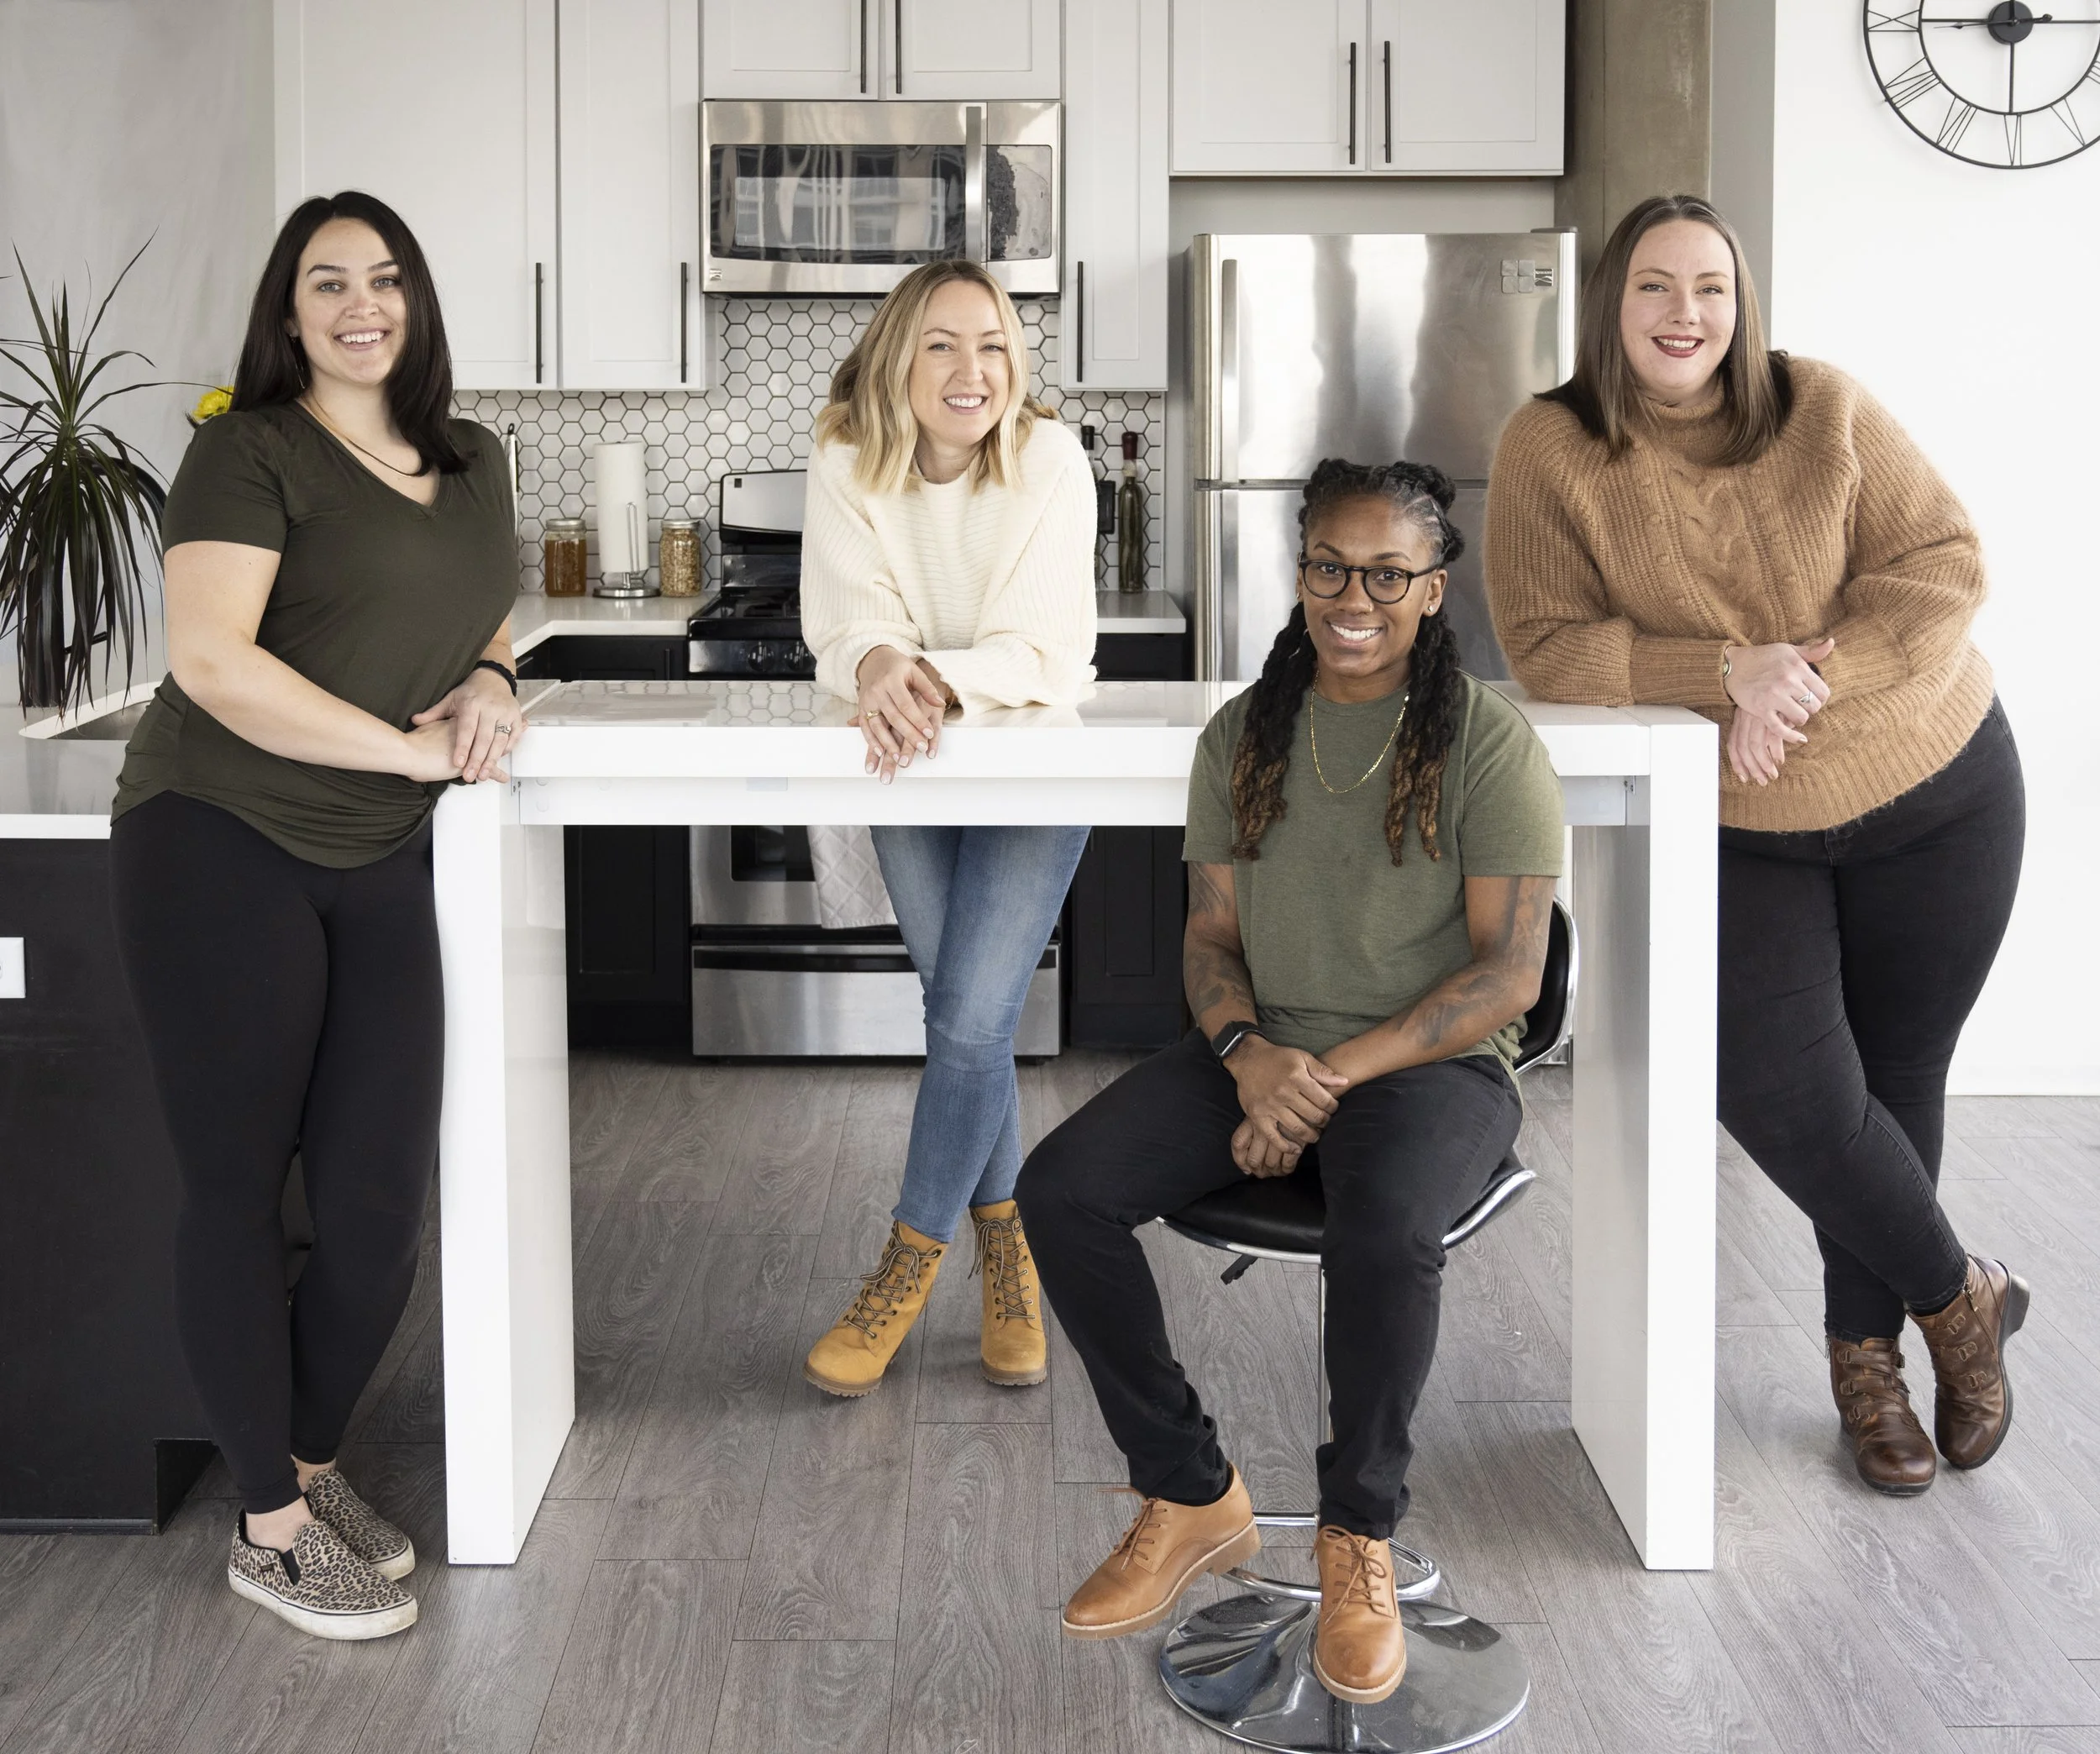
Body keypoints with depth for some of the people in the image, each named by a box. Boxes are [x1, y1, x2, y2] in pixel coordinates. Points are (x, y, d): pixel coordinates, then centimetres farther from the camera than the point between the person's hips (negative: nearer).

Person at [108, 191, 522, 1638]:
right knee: (241, 1187, 3)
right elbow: (209, 658, -18)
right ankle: (270, 1521, 15)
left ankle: (315, 1460, 27)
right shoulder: (254, 448, -6)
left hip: (381, 863, 6)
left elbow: (489, 623, 27)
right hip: (222, 847, -5)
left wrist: (490, 685, 3)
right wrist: (412, 746, -16)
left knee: (380, 1200, 3)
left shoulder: (472, 462, 14)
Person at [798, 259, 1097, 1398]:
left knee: (972, 1022, -11)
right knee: (962, 1016, 2)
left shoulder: (1050, 463, -17)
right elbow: (845, 630, -16)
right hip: (910, 761, 2)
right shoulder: (847, 467, -11)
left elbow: (1045, 655, -21)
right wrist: (880, 667, -40)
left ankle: (909, 1262, 6)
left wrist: (937, 678, -39)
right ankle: (1007, 1245, 22)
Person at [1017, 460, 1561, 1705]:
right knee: (1060, 1188, -19)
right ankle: (1194, 1498, -4)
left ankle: (1359, 1536, -11)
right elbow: (1211, 934, 10)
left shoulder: (1491, 742, -7)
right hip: (1261, 1054, 5)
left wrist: (1336, 1073, -19)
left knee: (1386, 1231, -38)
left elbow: (1509, 974, -10)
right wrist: (1248, 1052, -13)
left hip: (1434, 1064, -5)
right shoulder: (1242, 736, 8)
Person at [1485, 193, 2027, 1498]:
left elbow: (1944, 566, -10)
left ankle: (1868, 1350, 31)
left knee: (1899, 1074, 8)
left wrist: (1811, 678, -24)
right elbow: (1548, 646, -14)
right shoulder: (1552, 450, -9)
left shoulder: (1825, 411, -6)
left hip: (1931, 796, 1)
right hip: (1729, 831, -1)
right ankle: (1960, 1294, 14)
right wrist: (1733, 671, -25)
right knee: (1783, 1088, -14)